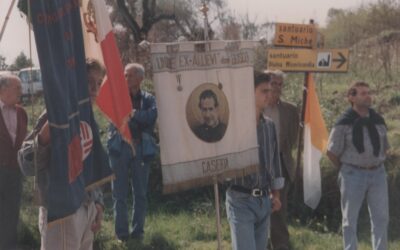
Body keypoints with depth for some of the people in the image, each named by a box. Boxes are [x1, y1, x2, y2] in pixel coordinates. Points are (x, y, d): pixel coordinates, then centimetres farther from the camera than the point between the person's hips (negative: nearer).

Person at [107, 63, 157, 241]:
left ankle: (138, 231, 15)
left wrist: (132, 113, -17)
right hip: (119, 148, -1)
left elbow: (152, 116, -11)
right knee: (120, 193, 1)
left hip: (141, 149, 1)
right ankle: (122, 232, 9)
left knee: (140, 193, 6)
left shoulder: (148, 99, 8)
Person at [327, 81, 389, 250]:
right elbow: (331, 152, -5)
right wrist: (345, 170, 1)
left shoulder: (378, 120, 7)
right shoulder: (344, 123, -9)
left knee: (381, 217, 6)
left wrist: (376, 165, 10)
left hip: (377, 173, 5)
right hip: (353, 175, -4)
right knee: (350, 219, 5)